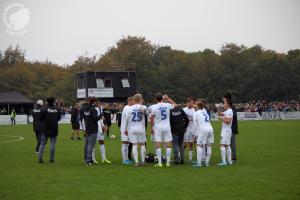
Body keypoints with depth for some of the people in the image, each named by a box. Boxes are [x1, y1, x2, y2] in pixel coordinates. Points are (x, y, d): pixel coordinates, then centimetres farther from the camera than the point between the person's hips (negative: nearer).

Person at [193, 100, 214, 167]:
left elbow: (195, 124, 3)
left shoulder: (196, 113, 5)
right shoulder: (205, 112, 23)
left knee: (199, 146, -1)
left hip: (203, 130, -6)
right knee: (208, 146, 9)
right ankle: (207, 162, 10)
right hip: (210, 129, 6)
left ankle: (199, 163, -6)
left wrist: (196, 133, 7)